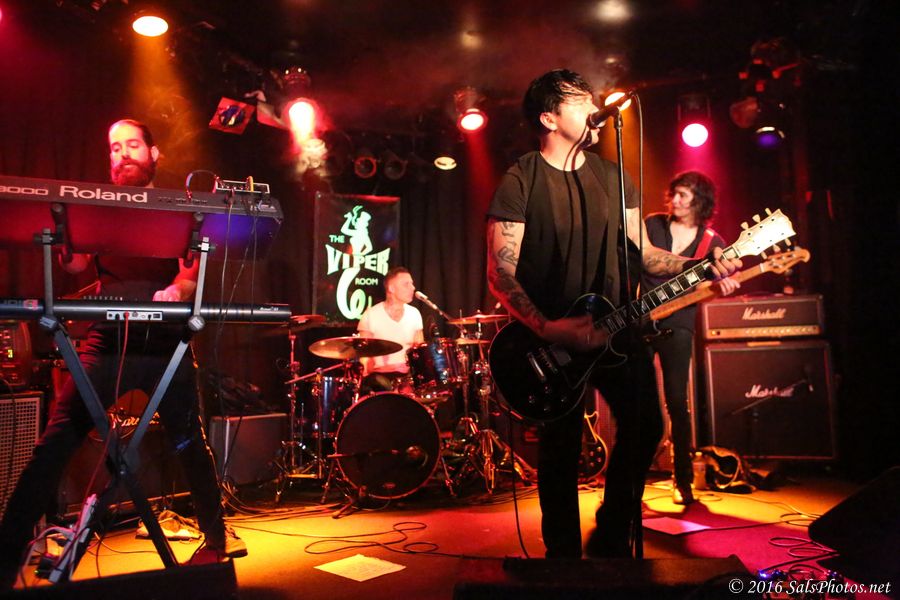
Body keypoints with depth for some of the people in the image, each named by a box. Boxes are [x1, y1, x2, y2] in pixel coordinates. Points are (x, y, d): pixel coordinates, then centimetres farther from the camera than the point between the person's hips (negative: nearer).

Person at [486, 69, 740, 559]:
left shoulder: (613, 177, 12)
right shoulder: (520, 181, -6)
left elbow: (642, 253, 11)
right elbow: (501, 273, -12)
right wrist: (547, 328, -23)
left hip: (613, 326, 5)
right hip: (548, 336, -4)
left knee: (645, 425, -1)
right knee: (560, 450, 1)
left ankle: (611, 538, 22)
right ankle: (564, 552, 22)